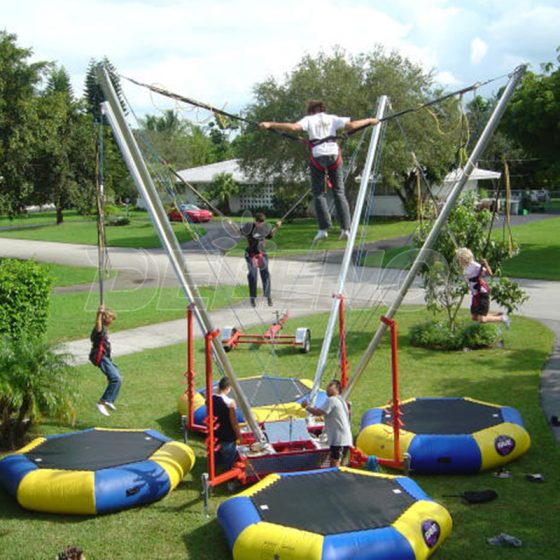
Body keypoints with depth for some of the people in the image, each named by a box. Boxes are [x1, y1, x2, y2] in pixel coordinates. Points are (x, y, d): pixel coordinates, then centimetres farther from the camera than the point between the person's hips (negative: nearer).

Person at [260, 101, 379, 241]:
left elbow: (293, 127, -9)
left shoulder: (309, 120, 7)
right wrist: (369, 121, 16)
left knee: (318, 193, 6)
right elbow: (351, 125, 3)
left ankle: (324, 228, -3)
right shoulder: (332, 119, 13)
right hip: (334, 155, 2)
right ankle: (345, 227, 2)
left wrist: (270, 125, -9)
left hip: (318, 157, -2)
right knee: (339, 192, 8)